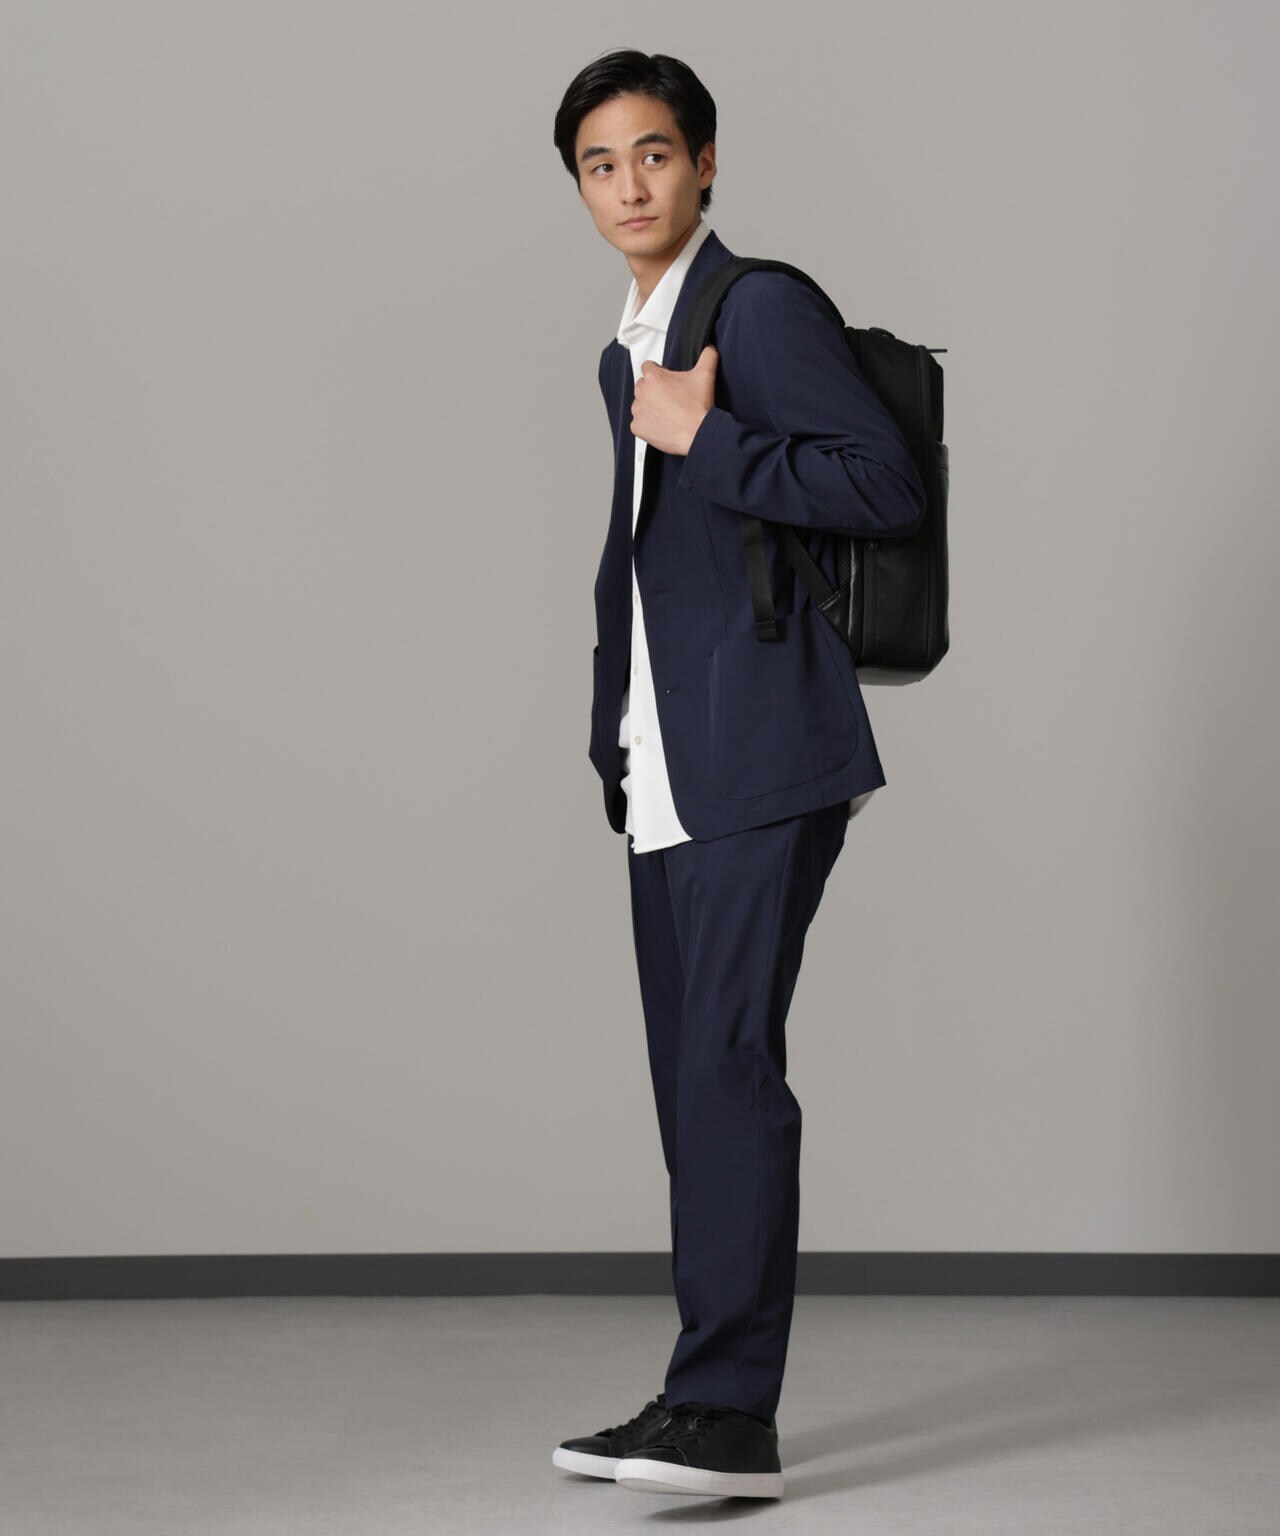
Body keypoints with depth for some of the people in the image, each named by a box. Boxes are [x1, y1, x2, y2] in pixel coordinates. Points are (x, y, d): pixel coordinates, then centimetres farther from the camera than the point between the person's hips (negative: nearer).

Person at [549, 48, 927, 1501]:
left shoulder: (765, 306, -6)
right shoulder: (625, 352, 20)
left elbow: (890, 483, -15)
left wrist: (706, 440, -16)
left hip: (763, 754, -9)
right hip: (665, 772, 9)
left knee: (730, 1061, -15)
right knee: (690, 1081, 9)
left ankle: (729, 1411, -16)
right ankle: (709, 1401, 15)